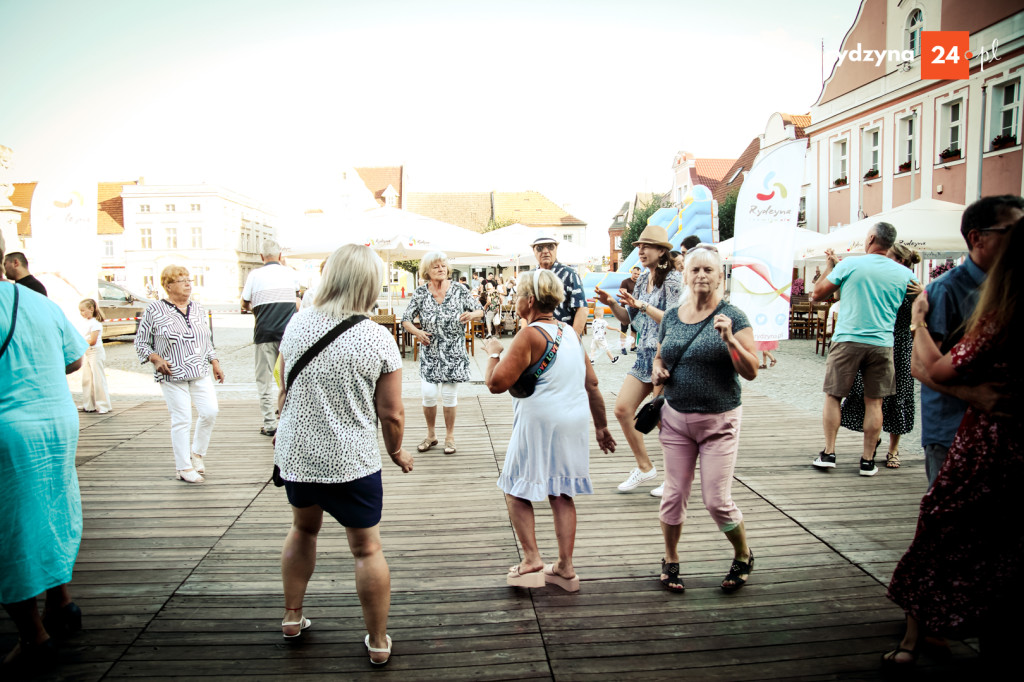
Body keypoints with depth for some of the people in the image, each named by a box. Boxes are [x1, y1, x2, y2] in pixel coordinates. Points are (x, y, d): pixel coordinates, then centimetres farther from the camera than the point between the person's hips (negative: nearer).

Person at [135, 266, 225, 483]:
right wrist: (156, 359, -14)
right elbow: (140, 343, 2)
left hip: (201, 373, 5)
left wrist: (215, 363, 12)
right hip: (172, 376, -4)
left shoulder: (198, 309, 12)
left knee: (210, 412, -5)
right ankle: (183, 468, 11)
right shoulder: (154, 310, -2)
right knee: (182, 420, -3)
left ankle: (197, 453, 20)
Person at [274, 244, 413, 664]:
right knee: (366, 548, 11)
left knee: (303, 529, 28)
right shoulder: (378, 339, -15)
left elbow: (285, 392, 9)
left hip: (295, 454, 5)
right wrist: (396, 451, 6)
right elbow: (392, 413, -12)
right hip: (352, 461, -4)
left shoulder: (297, 325, -3)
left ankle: (292, 618, 41)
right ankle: (378, 642, 24)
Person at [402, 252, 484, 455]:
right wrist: (417, 332, -18)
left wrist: (472, 315, -21)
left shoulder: (459, 292, -3)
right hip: (430, 353, 1)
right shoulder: (420, 293, -2)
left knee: (449, 395, 5)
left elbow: (480, 311, 2)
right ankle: (430, 435, 21)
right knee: (428, 394, -2)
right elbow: (406, 319, 1)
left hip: (454, 354, -1)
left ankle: (450, 436, 23)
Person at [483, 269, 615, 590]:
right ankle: (565, 568, 18)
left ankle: (532, 560, 5)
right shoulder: (571, 332, 9)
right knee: (562, 495, 13)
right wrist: (601, 426, 21)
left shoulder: (530, 335, -14)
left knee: (517, 490, 9)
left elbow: (497, 383, -17)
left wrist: (494, 352, 1)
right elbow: (592, 383, 13)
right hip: (574, 424, 7)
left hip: (539, 423, -7)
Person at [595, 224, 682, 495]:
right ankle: (644, 467, 18)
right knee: (622, 409, 3)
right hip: (644, 355, 8)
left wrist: (642, 305, -24)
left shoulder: (672, 279, -10)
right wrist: (611, 303, -2)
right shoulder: (642, 280, 13)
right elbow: (628, 319, 14)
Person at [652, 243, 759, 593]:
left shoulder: (732, 317, -9)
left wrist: (730, 340, -26)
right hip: (675, 417, 4)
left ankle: (743, 557, 28)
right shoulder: (671, 316, 5)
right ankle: (670, 561, 30)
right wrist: (657, 371, -3)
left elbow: (751, 372, -12)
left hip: (719, 422, -3)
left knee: (717, 501, -1)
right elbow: (660, 357, 20)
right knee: (674, 495, 9)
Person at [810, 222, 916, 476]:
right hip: (882, 344, 2)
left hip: (847, 340, -2)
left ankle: (828, 453, 8)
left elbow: (818, 294, 2)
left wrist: (830, 267, 16)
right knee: (874, 402, 8)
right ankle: (868, 460, 12)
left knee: (833, 396, 9)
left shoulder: (849, 264, -4)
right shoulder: (904, 274, 3)